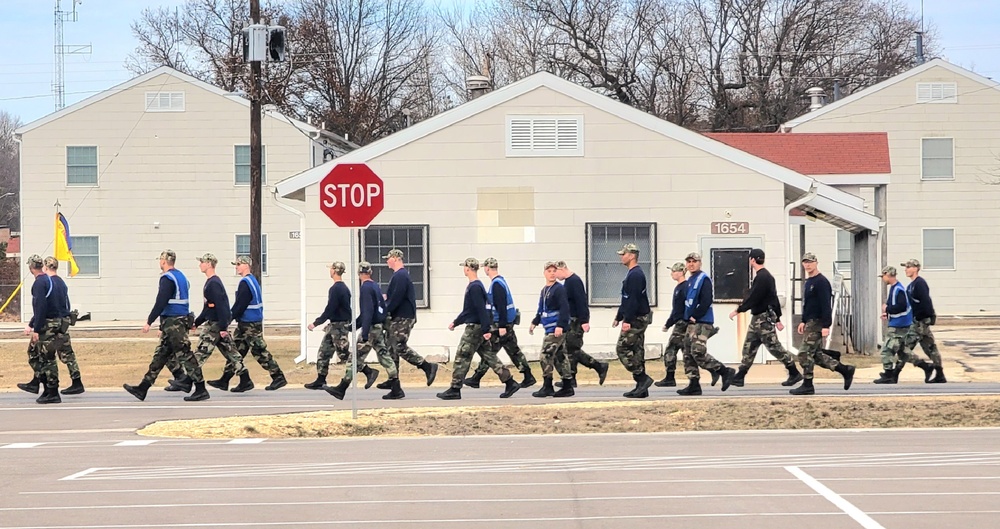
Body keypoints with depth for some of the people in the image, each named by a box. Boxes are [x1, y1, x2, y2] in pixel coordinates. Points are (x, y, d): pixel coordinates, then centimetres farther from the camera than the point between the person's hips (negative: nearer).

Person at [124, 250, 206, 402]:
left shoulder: (167, 278, -12)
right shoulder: (181, 277, 18)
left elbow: (160, 303, -20)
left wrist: (149, 322, -16)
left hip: (173, 322, -10)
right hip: (182, 319, 10)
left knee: (185, 355, -9)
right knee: (160, 355, 12)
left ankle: (200, 390, -9)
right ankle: (142, 389, 15)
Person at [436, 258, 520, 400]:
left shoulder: (475, 287, -16)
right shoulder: (474, 286, 15)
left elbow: (481, 310, -22)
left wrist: (486, 330, -25)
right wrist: (456, 322, 29)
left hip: (474, 328, -10)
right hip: (477, 327, 10)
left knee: (462, 358, -5)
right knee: (488, 357, 10)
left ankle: (455, 390, -2)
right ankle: (510, 382, 8)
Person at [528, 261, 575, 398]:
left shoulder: (559, 289, -11)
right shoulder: (544, 290, 17)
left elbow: (564, 309, -18)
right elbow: (541, 310, 28)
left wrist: (560, 325, -24)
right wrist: (534, 323, 25)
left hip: (557, 330, -9)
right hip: (550, 329, 9)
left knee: (546, 356, -9)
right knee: (560, 357, 10)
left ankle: (547, 387, -4)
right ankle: (567, 387, 13)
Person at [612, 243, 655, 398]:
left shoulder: (635, 275, -16)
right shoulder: (631, 274, 18)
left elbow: (633, 299, -24)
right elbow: (627, 300, 25)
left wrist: (627, 320, -26)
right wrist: (618, 317, 26)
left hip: (636, 319, -10)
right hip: (637, 320, 10)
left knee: (622, 348, -10)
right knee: (636, 351, 9)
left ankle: (642, 378, -11)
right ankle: (641, 388, 10)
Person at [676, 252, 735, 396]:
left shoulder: (704, 279, -9)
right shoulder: (690, 280, 18)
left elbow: (706, 302, -18)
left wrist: (694, 316, -16)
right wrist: (688, 317, 10)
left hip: (702, 323, -10)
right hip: (692, 323, 10)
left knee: (698, 353, -17)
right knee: (688, 354, 7)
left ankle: (725, 372, -6)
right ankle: (694, 385, 11)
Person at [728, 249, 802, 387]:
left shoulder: (762, 277, -17)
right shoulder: (767, 276, 15)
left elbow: (752, 298, -21)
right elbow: (774, 299, 18)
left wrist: (738, 310, -12)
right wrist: (778, 319, 21)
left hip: (763, 318, -10)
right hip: (757, 318, 10)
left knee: (774, 347, -6)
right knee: (749, 347, 9)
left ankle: (794, 374, 0)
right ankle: (739, 377, 11)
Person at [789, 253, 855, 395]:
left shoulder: (821, 282, -14)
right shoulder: (808, 282, 17)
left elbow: (826, 305, -19)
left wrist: (826, 326, -23)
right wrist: (803, 321, 21)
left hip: (817, 323, -10)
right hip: (810, 323, 10)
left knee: (805, 354, -8)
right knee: (816, 354, 10)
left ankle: (807, 386, -1)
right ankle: (845, 370, 16)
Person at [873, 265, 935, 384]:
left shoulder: (898, 290, -18)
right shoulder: (894, 288, 13)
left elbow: (902, 306, -27)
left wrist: (887, 309, -16)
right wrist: (887, 313, 8)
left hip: (898, 326, -10)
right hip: (900, 325, 10)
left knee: (887, 350, -5)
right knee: (902, 352, 15)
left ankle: (888, 376, 1)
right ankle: (927, 367, 19)